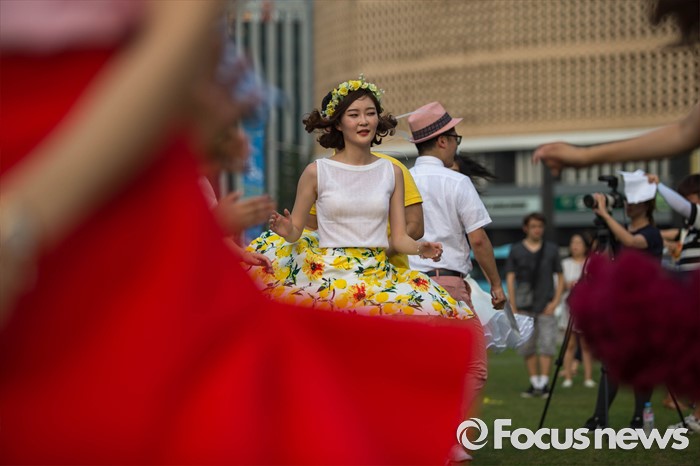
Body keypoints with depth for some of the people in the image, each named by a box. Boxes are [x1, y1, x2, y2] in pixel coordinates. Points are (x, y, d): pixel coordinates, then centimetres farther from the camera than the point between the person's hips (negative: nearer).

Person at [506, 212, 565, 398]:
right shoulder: (516, 251, 6)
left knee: (547, 344, -10)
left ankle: (544, 383, -10)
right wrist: (513, 308, -2)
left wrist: (555, 301, -3)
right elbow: (510, 279, 5)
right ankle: (534, 383, 10)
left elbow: (560, 278, 10)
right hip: (524, 306, 1)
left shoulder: (551, 250, 7)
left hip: (545, 306, -1)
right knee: (527, 347, 2)